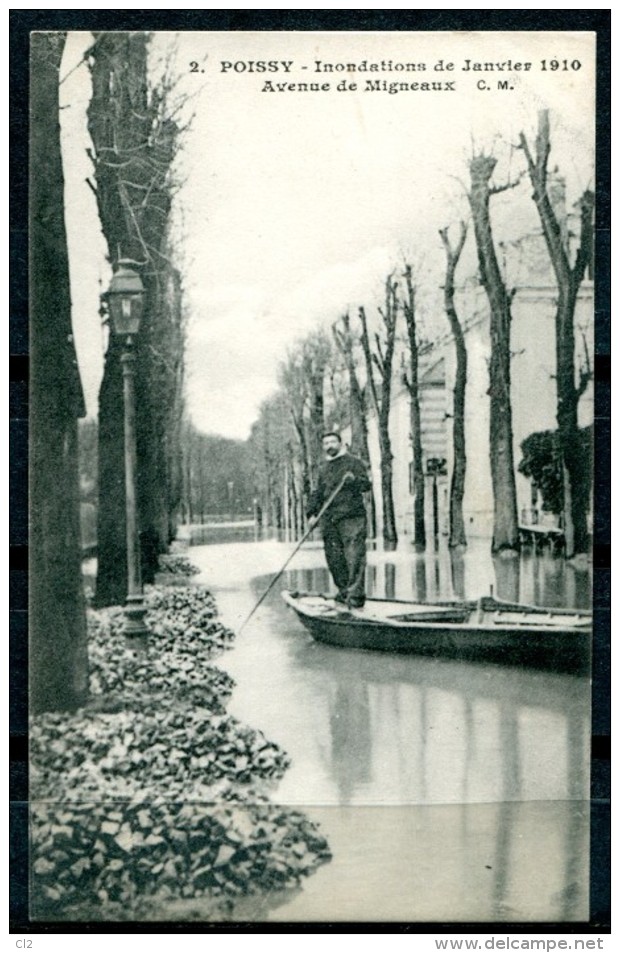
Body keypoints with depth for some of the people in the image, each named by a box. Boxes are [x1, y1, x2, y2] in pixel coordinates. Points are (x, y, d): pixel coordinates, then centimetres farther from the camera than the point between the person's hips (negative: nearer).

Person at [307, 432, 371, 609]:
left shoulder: (353, 462, 2)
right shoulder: (324, 468, 21)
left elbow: (366, 484, -7)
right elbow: (318, 493, 25)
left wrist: (354, 480, -27)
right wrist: (312, 513, 13)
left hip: (351, 517, -6)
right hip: (329, 520, 6)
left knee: (354, 557, -12)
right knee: (334, 559, 6)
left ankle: (355, 596, -13)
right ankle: (344, 592, 18)